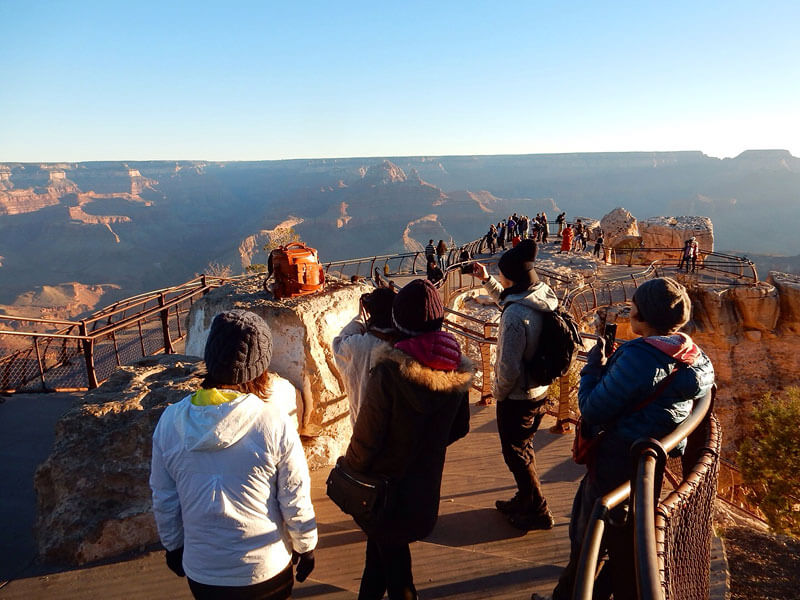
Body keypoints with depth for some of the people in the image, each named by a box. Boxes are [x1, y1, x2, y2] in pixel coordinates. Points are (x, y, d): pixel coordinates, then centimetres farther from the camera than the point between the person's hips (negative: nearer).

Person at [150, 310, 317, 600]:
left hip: (201, 569, 3)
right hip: (265, 568, -2)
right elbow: (296, 501, -13)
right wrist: (306, 547, 5)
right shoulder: (275, 424, -22)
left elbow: (163, 500, -1)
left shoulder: (170, 421, -13)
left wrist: (174, 546, 16)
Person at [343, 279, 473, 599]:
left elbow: (367, 436, -21)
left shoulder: (390, 371, -29)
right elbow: (459, 428, 3)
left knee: (390, 552, 17)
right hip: (427, 482, 6)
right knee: (380, 542, 28)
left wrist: (352, 467, -2)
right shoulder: (458, 369, -10)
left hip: (389, 481, -5)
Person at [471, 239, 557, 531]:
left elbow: (509, 367, -28)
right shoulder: (545, 297, -5)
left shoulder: (515, 315, -32)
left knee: (516, 454, 12)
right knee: (524, 448, 25)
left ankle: (538, 512, 26)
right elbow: (507, 300, 18)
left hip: (517, 397, -9)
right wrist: (487, 281, 17)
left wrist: (498, 392, -10)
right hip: (540, 390, 9)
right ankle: (524, 500, 43)